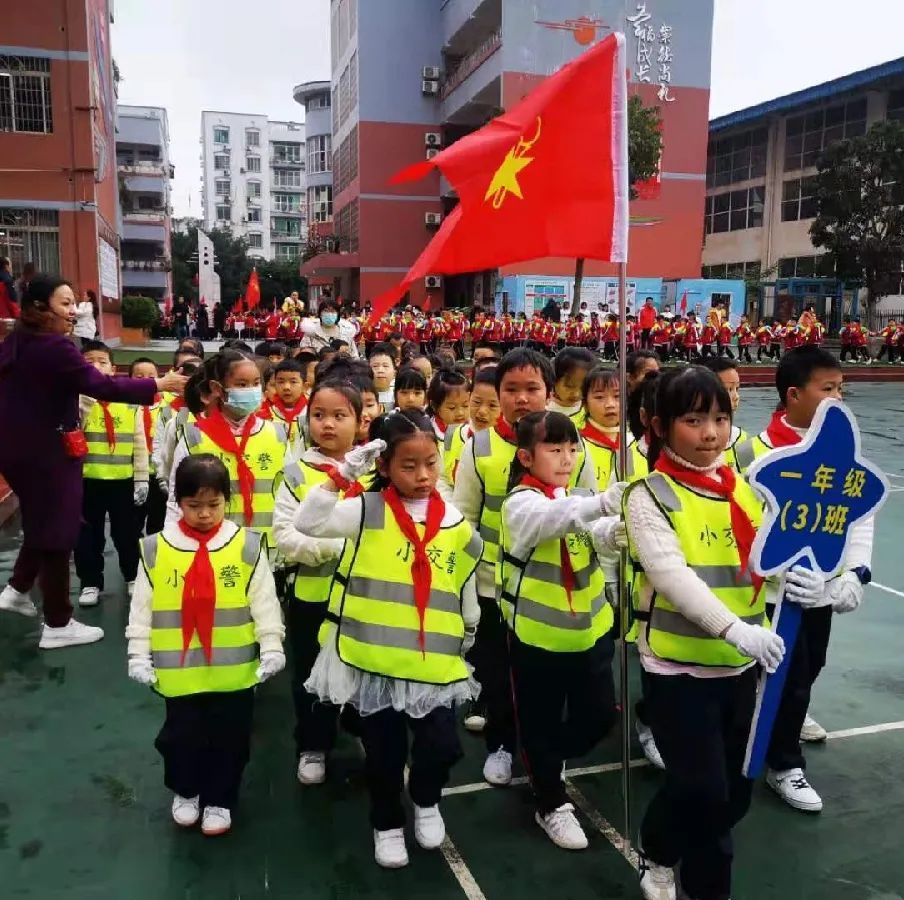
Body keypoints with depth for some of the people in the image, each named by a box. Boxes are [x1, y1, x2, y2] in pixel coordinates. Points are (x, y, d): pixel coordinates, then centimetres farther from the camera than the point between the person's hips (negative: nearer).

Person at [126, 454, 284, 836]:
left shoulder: (247, 546, -6)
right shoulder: (155, 549, -3)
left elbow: (264, 602, -3)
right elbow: (141, 607, 3)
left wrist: (271, 646, -5)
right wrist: (139, 654, 2)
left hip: (235, 668, 0)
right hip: (178, 669, 1)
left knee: (229, 739, 11)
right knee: (181, 736, 15)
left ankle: (219, 800, 34)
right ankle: (185, 791, 42)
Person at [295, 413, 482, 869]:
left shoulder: (457, 525, 0)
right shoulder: (369, 511, -8)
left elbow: (466, 589, 11)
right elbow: (309, 521, -20)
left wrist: (468, 633, 18)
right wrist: (342, 474, -25)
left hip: (436, 662, 2)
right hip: (375, 659, -1)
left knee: (441, 746, 3)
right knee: (384, 752, 13)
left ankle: (426, 802, 37)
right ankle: (387, 823, 41)